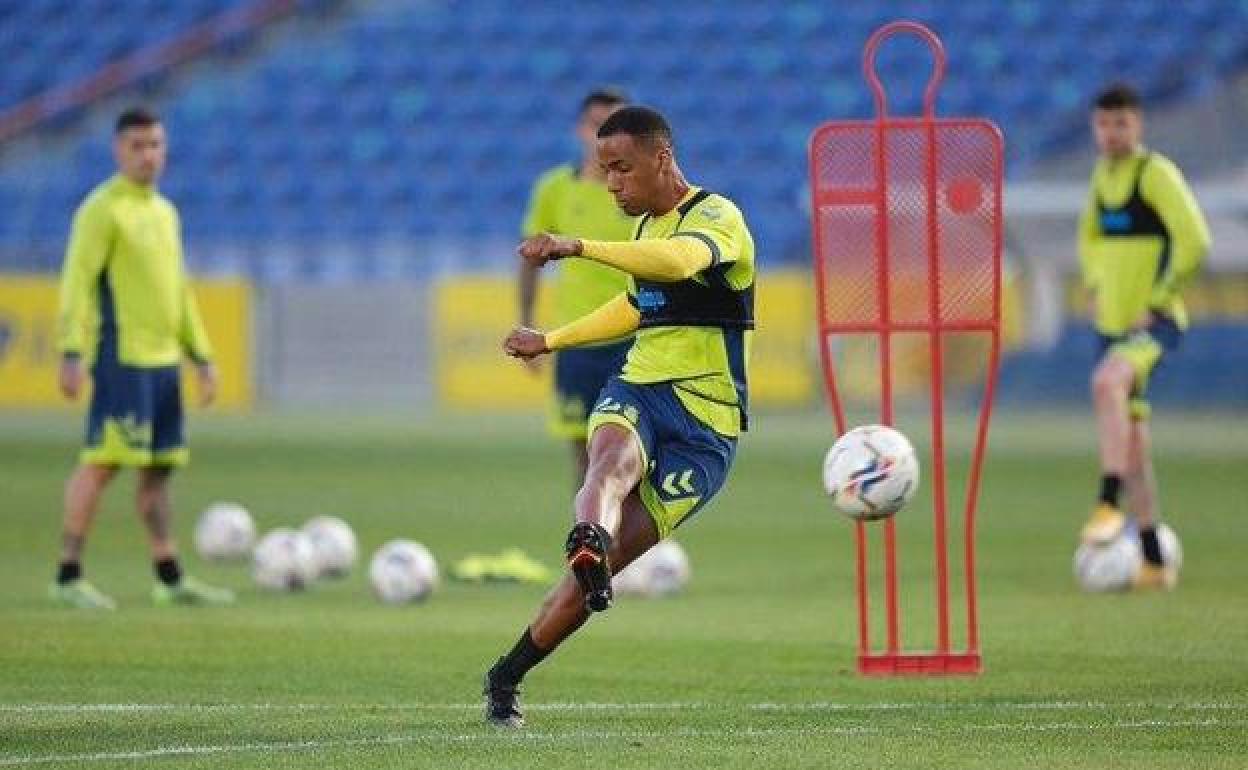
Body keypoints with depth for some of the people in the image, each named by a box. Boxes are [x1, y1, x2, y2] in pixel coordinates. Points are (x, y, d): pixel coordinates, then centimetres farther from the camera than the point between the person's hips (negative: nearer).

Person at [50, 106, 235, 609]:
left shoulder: (164, 212, 18)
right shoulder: (102, 209, -7)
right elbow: (77, 282, -12)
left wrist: (201, 356, 22)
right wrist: (72, 353, -20)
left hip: (163, 359, 8)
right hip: (122, 356, -8)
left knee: (159, 468, 9)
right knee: (103, 460, -9)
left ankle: (170, 578, 13)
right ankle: (69, 576, -7)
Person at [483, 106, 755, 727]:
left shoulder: (716, 217, -9)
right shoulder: (646, 226, 17)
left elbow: (680, 261, -34)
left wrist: (578, 247, -43)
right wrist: (552, 340, 45)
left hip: (704, 424, -6)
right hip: (635, 393, 6)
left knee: (609, 559, -10)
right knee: (615, 456, -34)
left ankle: (507, 677, 0)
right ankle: (586, 545, -62)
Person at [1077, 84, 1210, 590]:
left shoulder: (1156, 172, -10)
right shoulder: (1103, 174, 13)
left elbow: (1194, 240, -17)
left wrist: (1156, 303, -16)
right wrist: (1097, 291, 15)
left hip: (1155, 323, -8)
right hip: (1114, 325, 8)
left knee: (1106, 382, -36)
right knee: (1132, 446, 8)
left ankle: (1110, 505, -37)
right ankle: (1154, 562, 15)